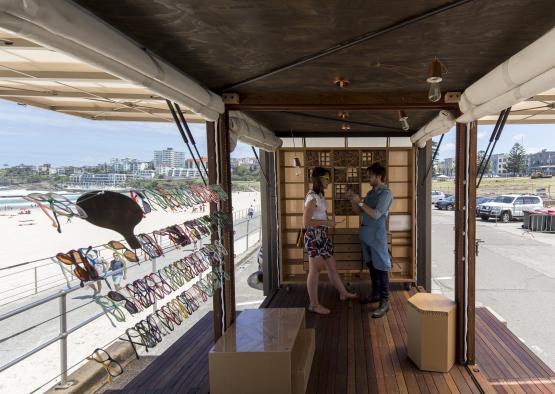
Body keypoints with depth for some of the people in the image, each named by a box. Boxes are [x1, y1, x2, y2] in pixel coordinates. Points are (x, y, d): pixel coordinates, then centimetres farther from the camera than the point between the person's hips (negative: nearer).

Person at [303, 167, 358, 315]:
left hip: (322, 236, 9)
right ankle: (313, 304, 12)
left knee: (332, 266, 20)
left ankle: (343, 293, 35)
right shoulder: (312, 197, -18)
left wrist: (328, 222, 6)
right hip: (314, 237, -9)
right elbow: (306, 222, -21)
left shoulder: (319, 195, 10)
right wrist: (326, 222, -19)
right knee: (315, 270, 1)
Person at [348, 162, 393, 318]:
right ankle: (375, 294, 29)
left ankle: (384, 302, -3)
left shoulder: (386, 194, -11)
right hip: (366, 234, 8)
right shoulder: (371, 192, 14)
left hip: (377, 235, -8)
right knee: (371, 265, 16)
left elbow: (376, 214, -20)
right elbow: (359, 211, 16)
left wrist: (360, 202, -18)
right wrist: (353, 201, 0)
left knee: (381, 267, -6)